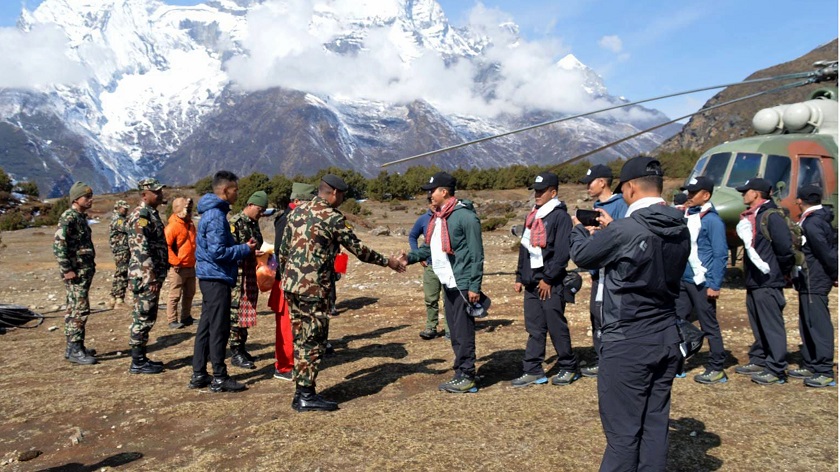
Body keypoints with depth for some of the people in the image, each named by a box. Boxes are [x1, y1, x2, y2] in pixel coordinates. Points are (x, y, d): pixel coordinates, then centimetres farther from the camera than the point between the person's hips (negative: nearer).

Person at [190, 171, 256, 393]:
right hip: (216, 278, -10)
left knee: (206, 327, 14)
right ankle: (219, 378, 5)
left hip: (210, 277, 10)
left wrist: (243, 248, 10)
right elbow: (218, 252, -21)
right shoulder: (216, 216, -16)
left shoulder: (212, 212, 15)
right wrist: (245, 249, -11)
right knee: (219, 328, -3)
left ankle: (199, 375, 21)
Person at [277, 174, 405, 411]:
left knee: (301, 338, 14)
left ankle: (301, 392, 22)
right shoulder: (331, 217, -10)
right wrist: (387, 261, 6)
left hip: (291, 285, 8)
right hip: (313, 288, -8)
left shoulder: (297, 211, 12)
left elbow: (283, 249, 15)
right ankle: (306, 396, 7)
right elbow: (357, 248, -5)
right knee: (313, 340, 1)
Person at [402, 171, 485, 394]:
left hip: (462, 284, -9)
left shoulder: (465, 216, -14)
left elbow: (477, 255, -15)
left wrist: (474, 286, -17)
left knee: (463, 331, -2)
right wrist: (410, 257, 1)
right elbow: (431, 248, 18)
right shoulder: (437, 218, 13)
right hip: (447, 284, 9)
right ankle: (460, 374, 24)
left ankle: (467, 376, 9)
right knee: (455, 332, 14)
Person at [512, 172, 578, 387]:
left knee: (557, 328, 2)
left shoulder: (560, 216, -9)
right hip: (532, 283, 7)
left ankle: (568, 368, 17)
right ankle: (533, 371, 14)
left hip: (551, 284, -7)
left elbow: (563, 253, -16)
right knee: (534, 329, 9)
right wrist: (520, 277, 15)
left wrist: (548, 278, -16)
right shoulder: (532, 217, 16)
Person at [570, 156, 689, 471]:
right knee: (656, 424, 15)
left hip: (628, 342, -7)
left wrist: (580, 228, 16)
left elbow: (581, 255, -4)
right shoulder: (681, 230, 3)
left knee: (622, 430, 3)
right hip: (667, 338, 7)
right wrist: (612, 228, 19)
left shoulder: (625, 230, -19)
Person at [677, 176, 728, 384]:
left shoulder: (712, 220, -10)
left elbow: (720, 255, -13)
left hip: (702, 283, -7)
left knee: (709, 326, 3)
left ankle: (716, 369, 13)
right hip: (682, 280, 7)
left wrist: (714, 285, -16)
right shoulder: (687, 216, 10)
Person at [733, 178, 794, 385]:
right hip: (754, 282, 10)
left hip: (768, 284, -10)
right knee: (758, 326, 17)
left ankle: (776, 370, 1)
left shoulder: (771, 217, -15)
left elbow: (785, 248, -20)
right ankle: (758, 361, 28)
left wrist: (781, 271, -7)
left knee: (772, 327, -4)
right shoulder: (751, 217, 14)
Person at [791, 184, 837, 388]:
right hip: (808, 283, 11)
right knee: (807, 325, 16)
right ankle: (810, 366, 24)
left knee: (819, 325, -7)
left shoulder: (812, 224, -18)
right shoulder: (819, 219, 13)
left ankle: (825, 372, -3)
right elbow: (829, 251, 15)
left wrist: (835, 275, -8)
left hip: (814, 283, -11)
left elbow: (827, 253, -18)